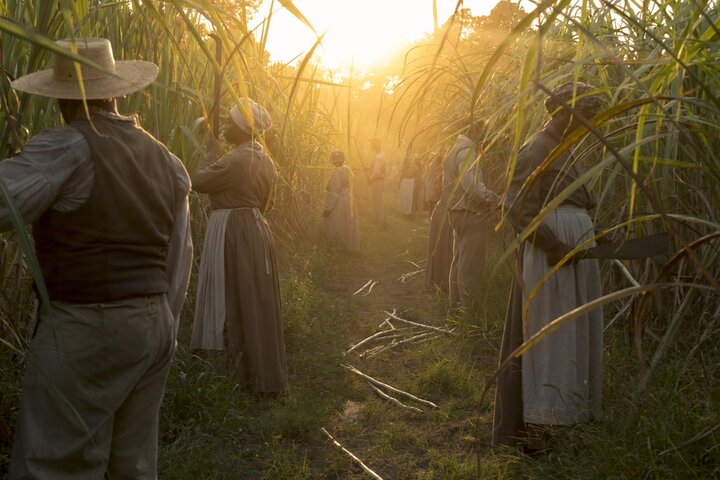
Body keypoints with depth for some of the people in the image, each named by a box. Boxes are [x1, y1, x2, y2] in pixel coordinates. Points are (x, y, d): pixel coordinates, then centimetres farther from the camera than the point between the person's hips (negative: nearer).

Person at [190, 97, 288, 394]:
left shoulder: (235, 160, -20)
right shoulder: (264, 159, 10)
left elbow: (198, 182, -11)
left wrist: (211, 154, 1)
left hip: (232, 233, -9)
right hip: (256, 229, 9)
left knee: (238, 303, 1)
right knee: (258, 303, 15)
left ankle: (252, 376, 10)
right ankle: (267, 373, 25)